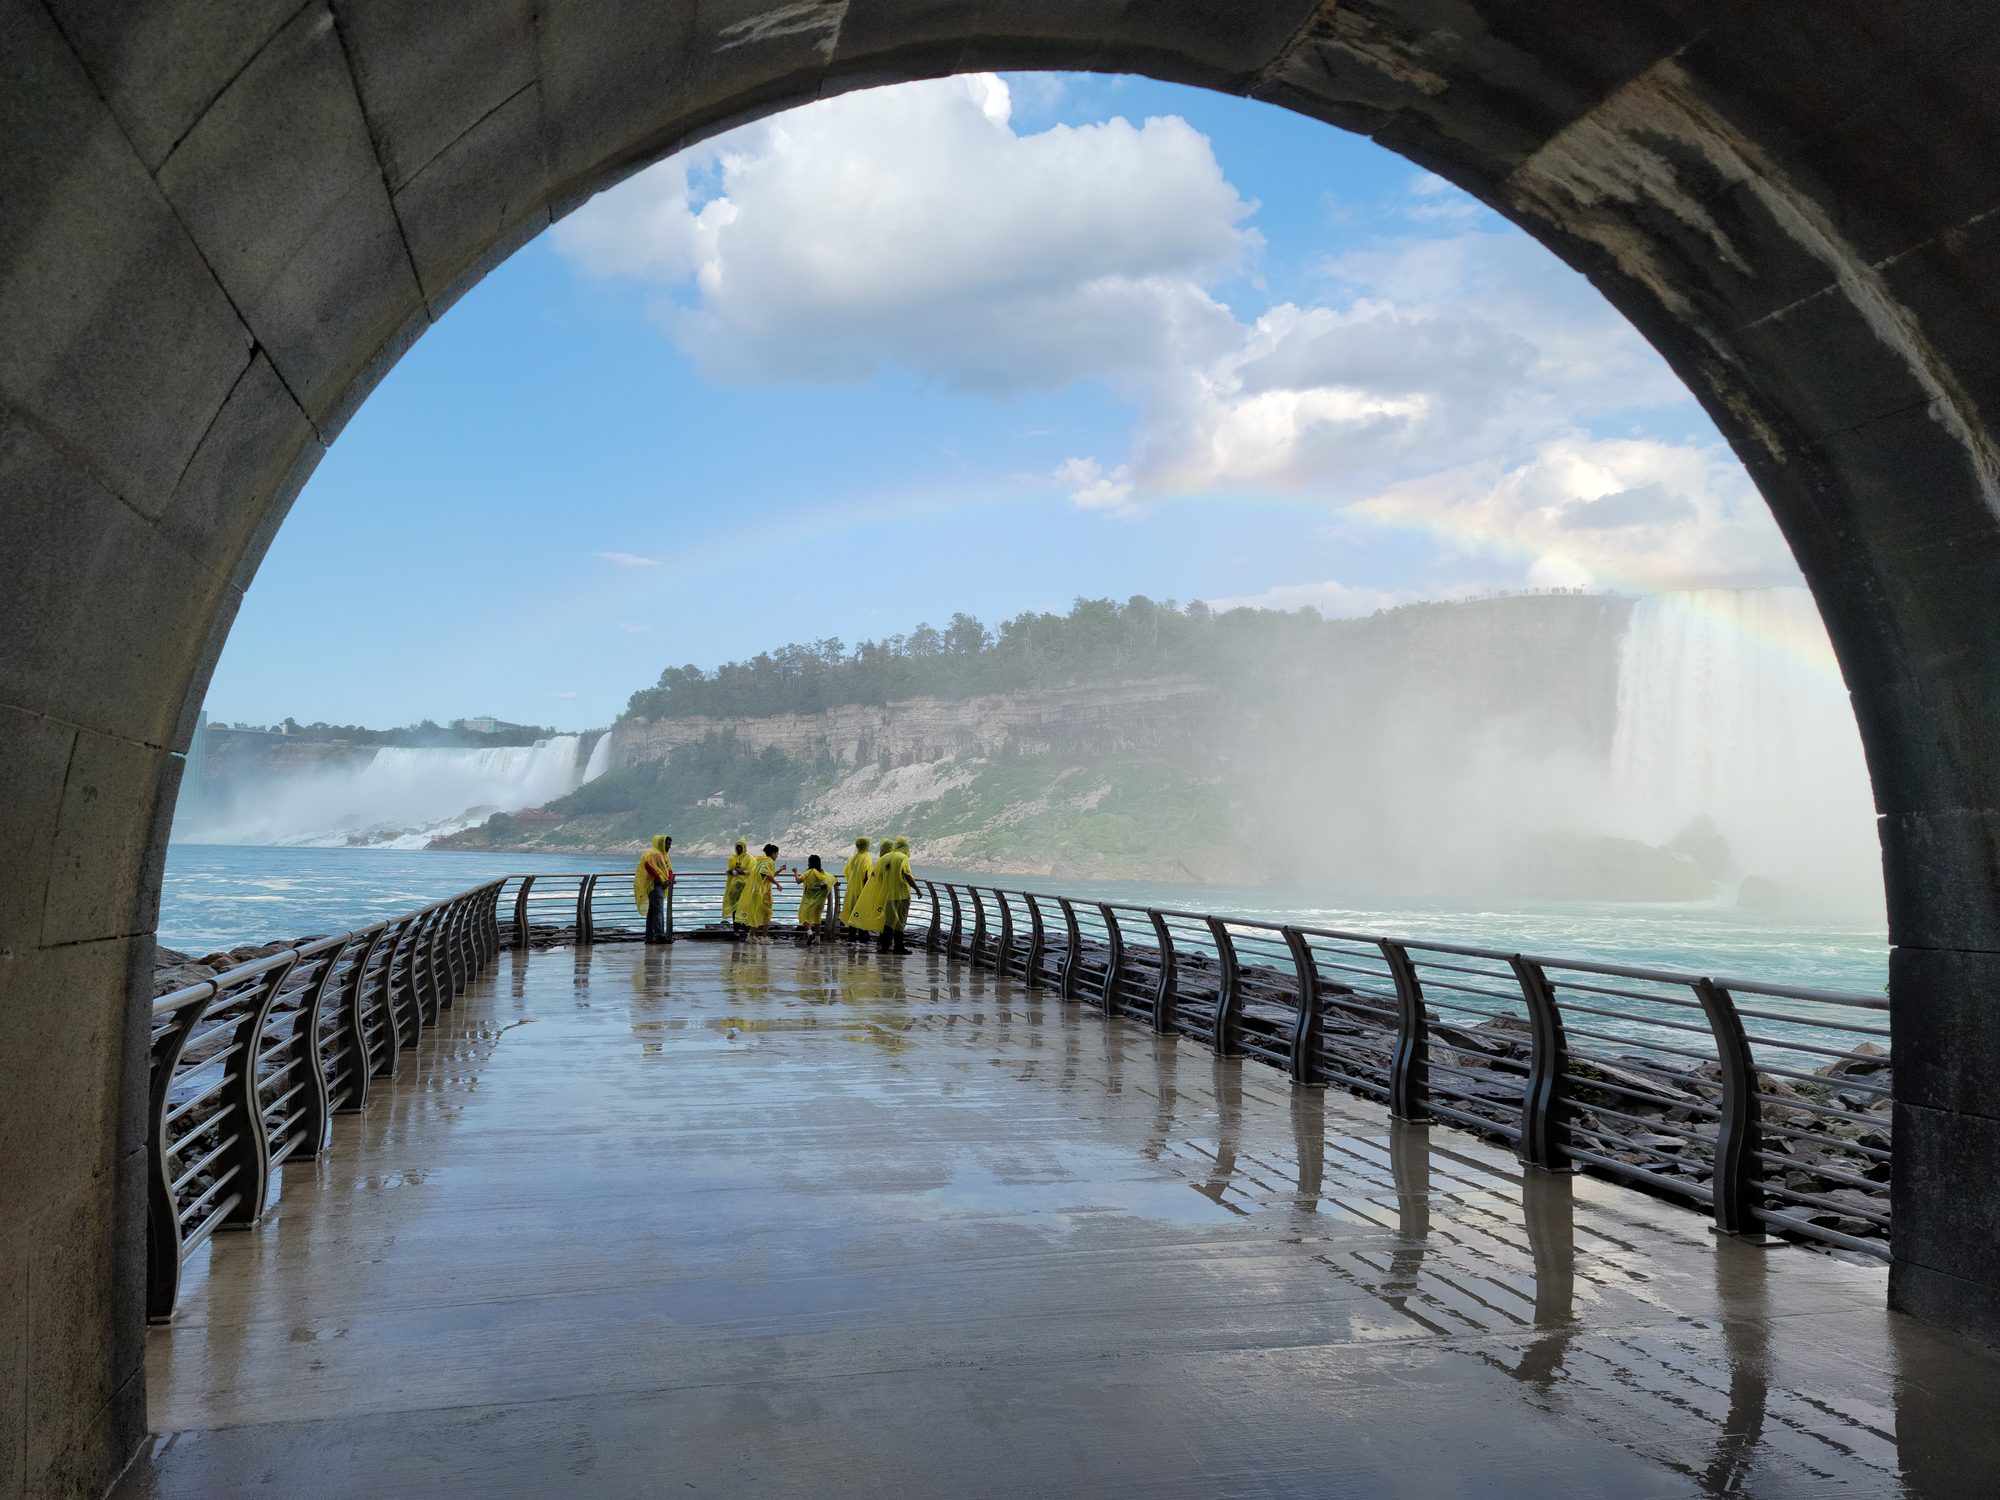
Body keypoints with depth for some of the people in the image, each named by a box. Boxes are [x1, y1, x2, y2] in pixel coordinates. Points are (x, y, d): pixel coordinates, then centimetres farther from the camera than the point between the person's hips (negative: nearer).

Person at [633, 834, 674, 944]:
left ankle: (649, 936, 15)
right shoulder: (654, 853, -10)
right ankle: (659, 934, -26)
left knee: (652, 910, 11)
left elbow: (669, 868, 20)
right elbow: (648, 866, -25)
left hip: (659, 886, 11)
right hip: (654, 885, -11)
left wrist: (669, 880, -1)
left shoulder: (663, 855, 22)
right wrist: (661, 879, -22)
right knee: (659, 909, -18)